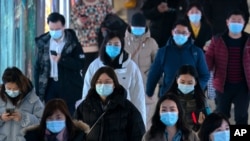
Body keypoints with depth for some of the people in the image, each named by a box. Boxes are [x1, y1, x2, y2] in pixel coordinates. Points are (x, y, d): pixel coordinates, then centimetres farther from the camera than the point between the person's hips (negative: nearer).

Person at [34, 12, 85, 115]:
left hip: (69, 87, -3)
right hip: (50, 85, 3)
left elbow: (80, 64, -12)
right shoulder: (43, 43, 4)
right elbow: (38, 67, 7)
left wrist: (61, 60, -21)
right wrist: (37, 90, 3)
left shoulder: (72, 43, -4)